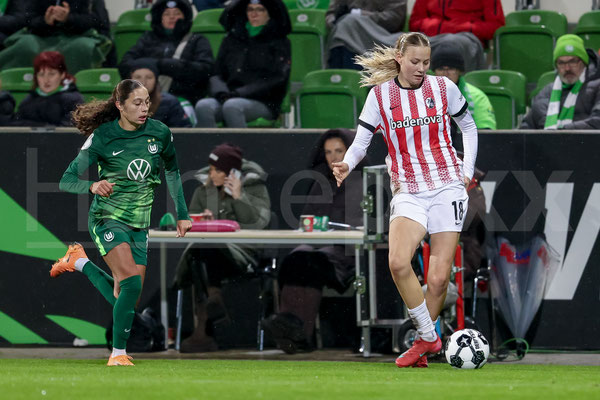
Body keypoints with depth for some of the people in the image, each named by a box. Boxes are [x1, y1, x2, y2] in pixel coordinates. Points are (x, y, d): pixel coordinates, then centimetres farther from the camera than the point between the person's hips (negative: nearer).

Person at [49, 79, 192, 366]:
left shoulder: (160, 133, -1)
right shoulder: (101, 137, -12)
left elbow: (172, 170, 18)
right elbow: (66, 182, -12)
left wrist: (182, 214, 17)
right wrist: (93, 186, -33)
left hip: (140, 223, 5)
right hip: (107, 220, -5)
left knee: (124, 299, 2)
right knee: (132, 282, -24)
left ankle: (80, 262, 26)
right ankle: (118, 353, -11)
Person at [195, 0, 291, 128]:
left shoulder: (279, 42, 12)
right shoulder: (231, 39, 23)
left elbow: (277, 80, -1)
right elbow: (217, 74, 19)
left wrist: (239, 93, -12)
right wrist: (222, 93, -6)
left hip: (263, 103, -4)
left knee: (231, 106, -38)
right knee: (203, 106, -30)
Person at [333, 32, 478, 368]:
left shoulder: (443, 88, 4)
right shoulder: (380, 95, 2)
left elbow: (468, 126, 18)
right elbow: (361, 141, 2)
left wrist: (468, 171, 9)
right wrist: (347, 165, -19)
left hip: (447, 186, 0)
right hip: (408, 191, 0)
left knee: (439, 278, -8)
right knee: (399, 262, -25)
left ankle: (424, 345, 11)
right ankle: (429, 337, -11)